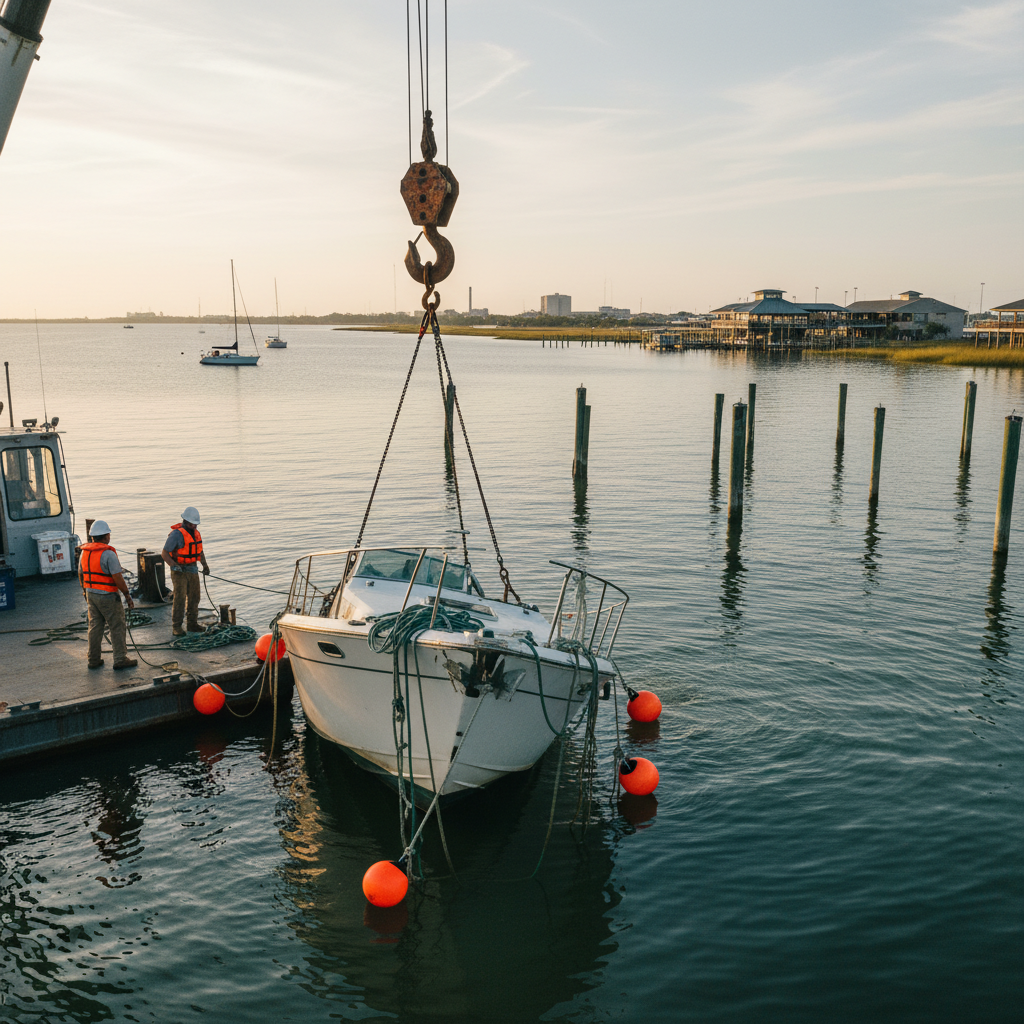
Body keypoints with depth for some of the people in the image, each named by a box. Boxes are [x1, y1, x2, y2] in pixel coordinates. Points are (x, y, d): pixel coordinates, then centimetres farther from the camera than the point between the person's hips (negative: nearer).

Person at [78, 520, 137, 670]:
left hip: (91, 594, 7)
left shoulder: (84, 552, 5)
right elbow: (118, 578, -21)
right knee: (117, 627, 2)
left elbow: (81, 575, 15)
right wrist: (127, 595, -12)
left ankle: (93, 659, 19)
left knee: (95, 626, 14)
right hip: (107, 596, -7)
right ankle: (120, 659, 5)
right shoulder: (108, 554, -19)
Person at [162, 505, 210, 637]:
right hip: (179, 571, -7)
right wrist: (174, 566, -26)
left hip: (193, 570, 8)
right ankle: (176, 627, -3)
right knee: (180, 598, -9)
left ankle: (192, 624, 19)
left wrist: (205, 565, 11)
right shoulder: (176, 533, -16)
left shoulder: (195, 532, 9)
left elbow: (199, 550, 21)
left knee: (194, 597, 10)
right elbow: (164, 553, -15)